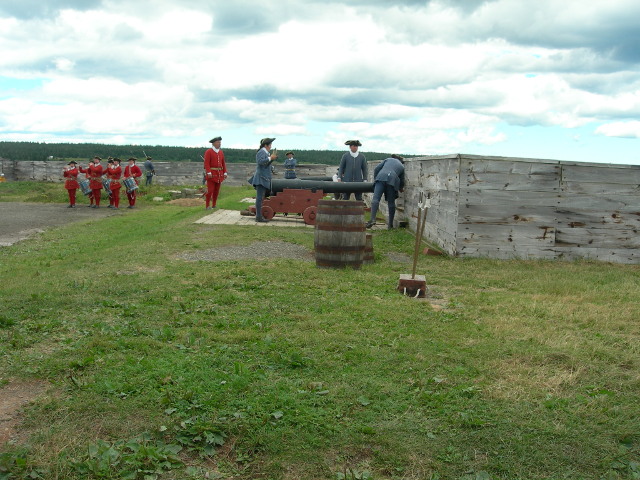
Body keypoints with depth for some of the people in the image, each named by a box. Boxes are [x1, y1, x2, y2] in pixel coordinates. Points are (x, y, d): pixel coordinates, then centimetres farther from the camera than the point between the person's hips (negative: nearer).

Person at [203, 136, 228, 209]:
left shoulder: (221, 152, 12)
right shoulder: (208, 152, -6)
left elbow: (223, 163, 14)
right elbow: (206, 163, -13)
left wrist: (225, 173, 6)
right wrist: (209, 172, -23)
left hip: (219, 174, 6)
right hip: (211, 174, -6)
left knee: (216, 191, 8)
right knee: (210, 190, -8)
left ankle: (214, 205, 15)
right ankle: (207, 206, -1)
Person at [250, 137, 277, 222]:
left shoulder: (265, 152, 19)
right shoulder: (261, 152, -11)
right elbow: (260, 161, -28)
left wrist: (272, 158, 13)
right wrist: (270, 158, -22)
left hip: (264, 179, 11)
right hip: (261, 178, -11)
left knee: (261, 198, 12)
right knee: (260, 198, -11)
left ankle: (259, 216, 15)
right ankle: (259, 217, -11)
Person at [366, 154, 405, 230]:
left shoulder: (388, 159, 29)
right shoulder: (402, 166, 30)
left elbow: (377, 168, 18)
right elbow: (402, 181, 31)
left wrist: (375, 179, 30)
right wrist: (401, 188, 52)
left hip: (381, 177, -1)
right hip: (393, 180, 1)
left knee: (375, 199, -13)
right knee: (391, 202, 8)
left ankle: (372, 219, -31)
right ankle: (390, 224, 13)